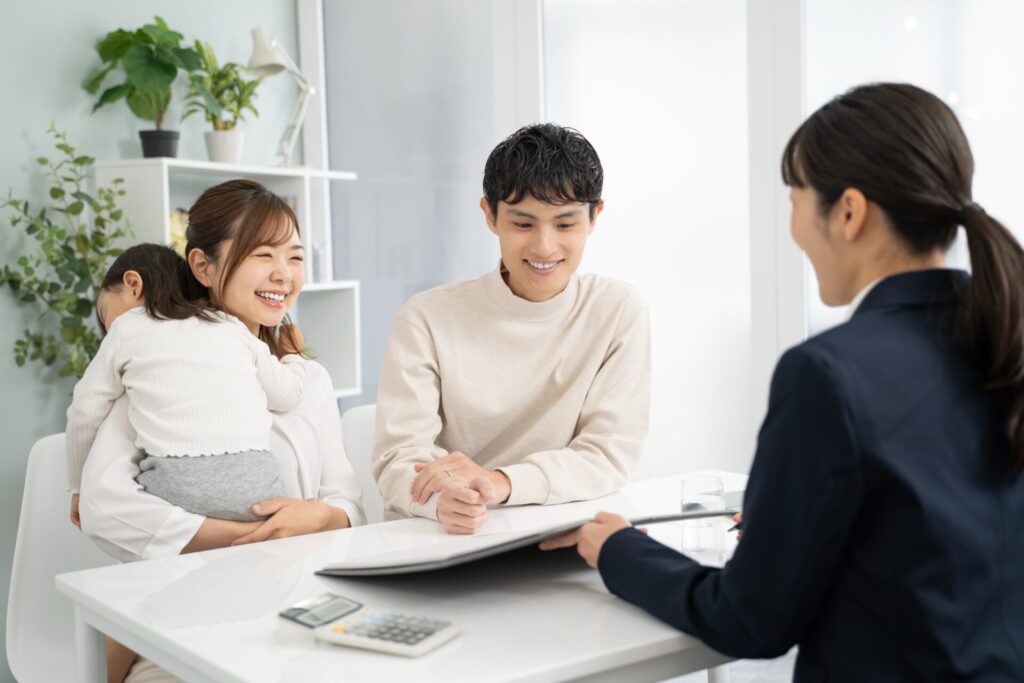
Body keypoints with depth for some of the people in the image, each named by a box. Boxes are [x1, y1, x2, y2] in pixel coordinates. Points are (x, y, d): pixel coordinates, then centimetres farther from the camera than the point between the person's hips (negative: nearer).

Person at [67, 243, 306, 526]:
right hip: (255, 479, 3)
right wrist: (294, 357, 45)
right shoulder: (232, 325, 21)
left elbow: (84, 415, 18)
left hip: (177, 485, -3)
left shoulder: (125, 330, 15)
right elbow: (286, 394, 23)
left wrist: (79, 487, 31)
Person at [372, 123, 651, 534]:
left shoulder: (618, 311, -2)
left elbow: (613, 453, -8)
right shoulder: (428, 319, -5)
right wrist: (444, 500, -34)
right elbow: (399, 457, -10)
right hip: (433, 544, 0)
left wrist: (500, 482, -25)